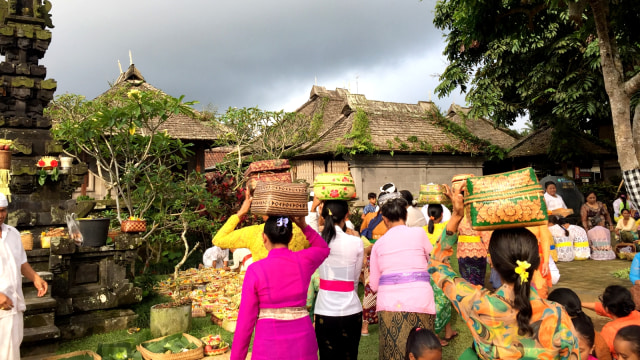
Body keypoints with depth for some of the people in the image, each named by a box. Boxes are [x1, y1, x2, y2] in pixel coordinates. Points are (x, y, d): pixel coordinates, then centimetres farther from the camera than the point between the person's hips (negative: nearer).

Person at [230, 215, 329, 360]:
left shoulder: (256, 270, -10)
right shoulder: (304, 260, -4)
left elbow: (245, 321, -7)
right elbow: (323, 248, 21)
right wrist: (304, 226, 9)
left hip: (269, 348, -2)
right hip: (303, 343, 3)